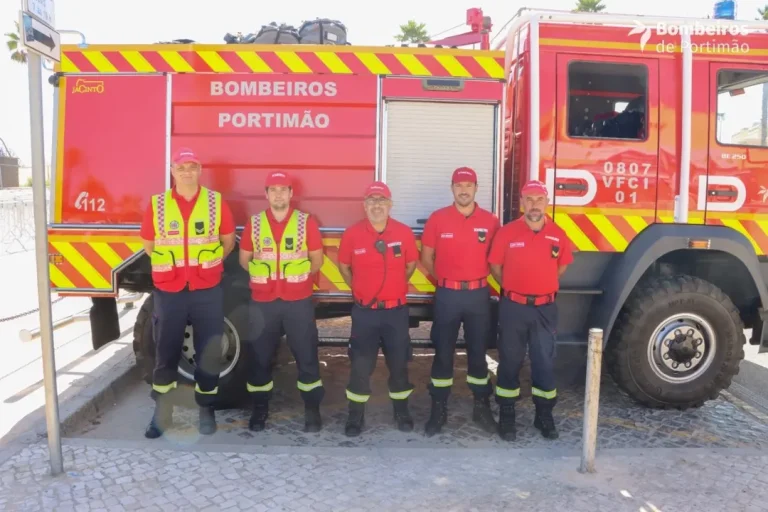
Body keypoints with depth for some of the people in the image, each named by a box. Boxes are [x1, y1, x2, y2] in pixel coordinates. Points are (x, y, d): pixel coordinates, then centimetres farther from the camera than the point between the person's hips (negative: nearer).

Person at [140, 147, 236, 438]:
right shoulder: (157, 205, 0)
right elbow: (149, 245, 13)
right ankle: (161, 412, 22)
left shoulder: (216, 202, -1)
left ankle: (206, 410, 22)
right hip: (169, 291, 1)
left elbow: (228, 241, 10)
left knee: (208, 353, 7)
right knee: (166, 352, 9)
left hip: (207, 290, 0)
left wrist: (207, 264, 9)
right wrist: (170, 266, 10)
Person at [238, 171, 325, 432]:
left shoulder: (306, 222, -1)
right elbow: (244, 259, 12)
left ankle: (312, 410, 17)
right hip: (263, 301, 2)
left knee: (306, 355, 3)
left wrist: (297, 276, 4)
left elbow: (316, 260, 5)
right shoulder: (254, 223, 3)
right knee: (259, 356, 8)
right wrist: (265, 276, 8)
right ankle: (260, 408, 25)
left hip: (298, 301, -1)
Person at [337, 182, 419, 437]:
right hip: (364, 311, -1)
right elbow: (344, 266, 9)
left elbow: (411, 264, 11)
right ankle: (356, 414, 21)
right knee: (361, 364, 6)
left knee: (398, 362, 12)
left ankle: (401, 410, 30)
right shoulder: (352, 234, -6)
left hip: (396, 310, 1)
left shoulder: (404, 232, -5)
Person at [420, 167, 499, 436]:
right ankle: (438, 409, 16)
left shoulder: (490, 221, -1)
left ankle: (482, 407, 24)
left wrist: (479, 277, 6)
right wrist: (443, 279, 7)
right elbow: (426, 257, 5)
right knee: (443, 353, 6)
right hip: (447, 295, -1)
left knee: (478, 352, 10)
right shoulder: (437, 219, -3)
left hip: (478, 294, 1)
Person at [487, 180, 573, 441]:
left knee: (545, 362, 8)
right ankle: (506, 415, 18)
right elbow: (495, 266, 4)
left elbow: (562, 265, 16)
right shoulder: (507, 232, -6)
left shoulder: (558, 234, 1)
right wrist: (514, 287, 9)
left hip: (545, 308, 2)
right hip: (513, 307, -2)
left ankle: (544, 414, 24)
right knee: (510, 361, 7)